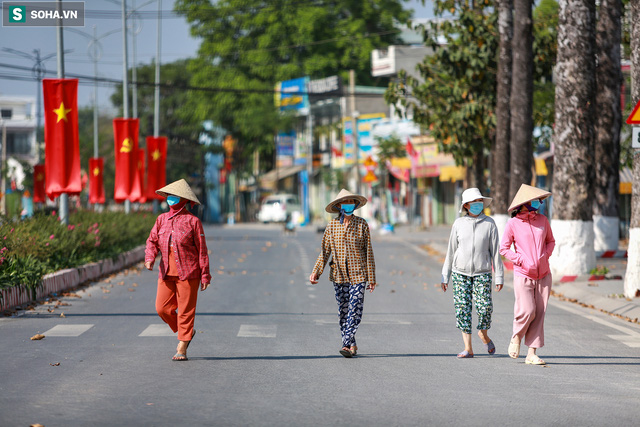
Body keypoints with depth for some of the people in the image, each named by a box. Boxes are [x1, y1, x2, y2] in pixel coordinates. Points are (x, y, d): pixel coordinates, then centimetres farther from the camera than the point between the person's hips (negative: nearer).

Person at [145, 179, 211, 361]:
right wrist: (150, 258, -10)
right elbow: (152, 241, 12)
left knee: (186, 310, -2)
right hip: (167, 273, 5)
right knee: (162, 308, 2)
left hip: (188, 273, -5)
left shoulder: (192, 221, -5)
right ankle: (186, 333, 25)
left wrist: (205, 275, -4)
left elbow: (202, 250, -3)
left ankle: (182, 349, 5)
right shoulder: (162, 219, 10)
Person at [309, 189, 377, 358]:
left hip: (358, 274, -2)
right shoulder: (332, 226, 4)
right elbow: (325, 251, 7)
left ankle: (347, 345, -13)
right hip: (339, 274, 2)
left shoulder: (362, 224, -1)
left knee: (355, 310, -12)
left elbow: (368, 252, 1)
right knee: (343, 311, 6)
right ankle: (352, 345, 16)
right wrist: (316, 272, -5)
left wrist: (372, 279, -1)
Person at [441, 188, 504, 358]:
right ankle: (468, 348, 2)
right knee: (462, 309, -4)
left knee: (485, 306, -14)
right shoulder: (459, 224, 5)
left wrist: (499, 277, 1)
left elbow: (495, 251, 4)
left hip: (482, 273, -1)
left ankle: (483, 334, 17)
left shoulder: (489, 224, 2)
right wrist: (445, 276, 9)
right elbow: (451, 251, 10)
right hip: (460, 273, 1)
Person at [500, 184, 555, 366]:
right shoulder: (513, 224, -3)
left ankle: (532, 353, 4)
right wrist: (521, 261, -10)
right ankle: (516, 337, 17)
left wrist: (545, 256, 2)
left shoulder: (542, 220, 8)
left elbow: (550, 241, 20)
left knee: (539, 313, -1)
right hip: (523, 275, -4)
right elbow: (504, 248, 1)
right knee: (527, 311, -14)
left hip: (543, 274, 4)